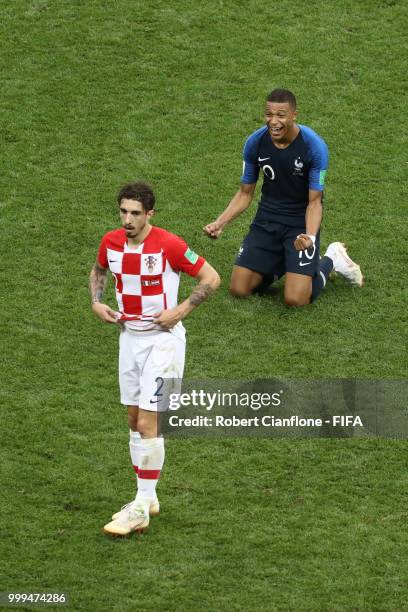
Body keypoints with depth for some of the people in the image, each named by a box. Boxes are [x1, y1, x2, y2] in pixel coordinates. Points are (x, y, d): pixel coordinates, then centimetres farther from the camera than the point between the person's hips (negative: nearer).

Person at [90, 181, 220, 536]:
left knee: (148, 423, -11)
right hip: (129, 337, 6)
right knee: (135, 420, 11)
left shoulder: (169, 245, -18)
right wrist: (97, 302, 4)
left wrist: (180, 311, -16)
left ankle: (140, 510, -9)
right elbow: (99, 271, 22)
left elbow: (211, 278, -10)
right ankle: (147, 498, 22)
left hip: (163, 339, -6)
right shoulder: (111, 242, -1)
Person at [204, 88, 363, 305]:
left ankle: (330, 260, 14)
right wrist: (219, 223, -12)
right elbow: (245, 193, 3)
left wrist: (310, 236, -34)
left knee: (295, 299, -15)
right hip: (267, 220, 4)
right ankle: (281, 264, 23)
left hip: (301, 222, -4)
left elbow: (314, 202, -15)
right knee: (239, 289, -5)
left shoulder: (314, 146, -21)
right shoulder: (255, 143, -10)